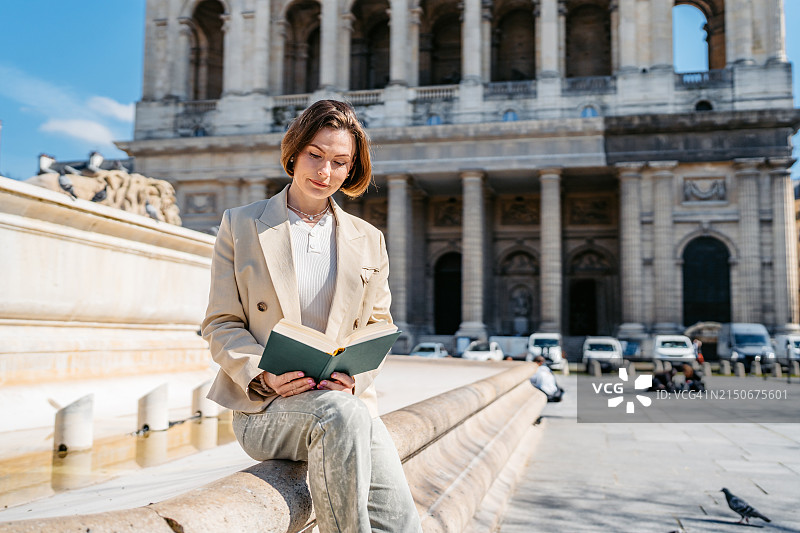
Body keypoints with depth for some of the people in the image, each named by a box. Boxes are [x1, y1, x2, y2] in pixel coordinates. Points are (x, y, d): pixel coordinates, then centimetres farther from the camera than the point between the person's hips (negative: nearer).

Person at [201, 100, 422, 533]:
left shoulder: (368, 241, 15)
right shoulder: (240, 225, 8)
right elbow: (221, 326, 5)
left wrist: (357, 377, -8)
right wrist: (264, 376, -15)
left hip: (346, 399, 2)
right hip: (262, 405, -1)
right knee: (339, 414, -37)